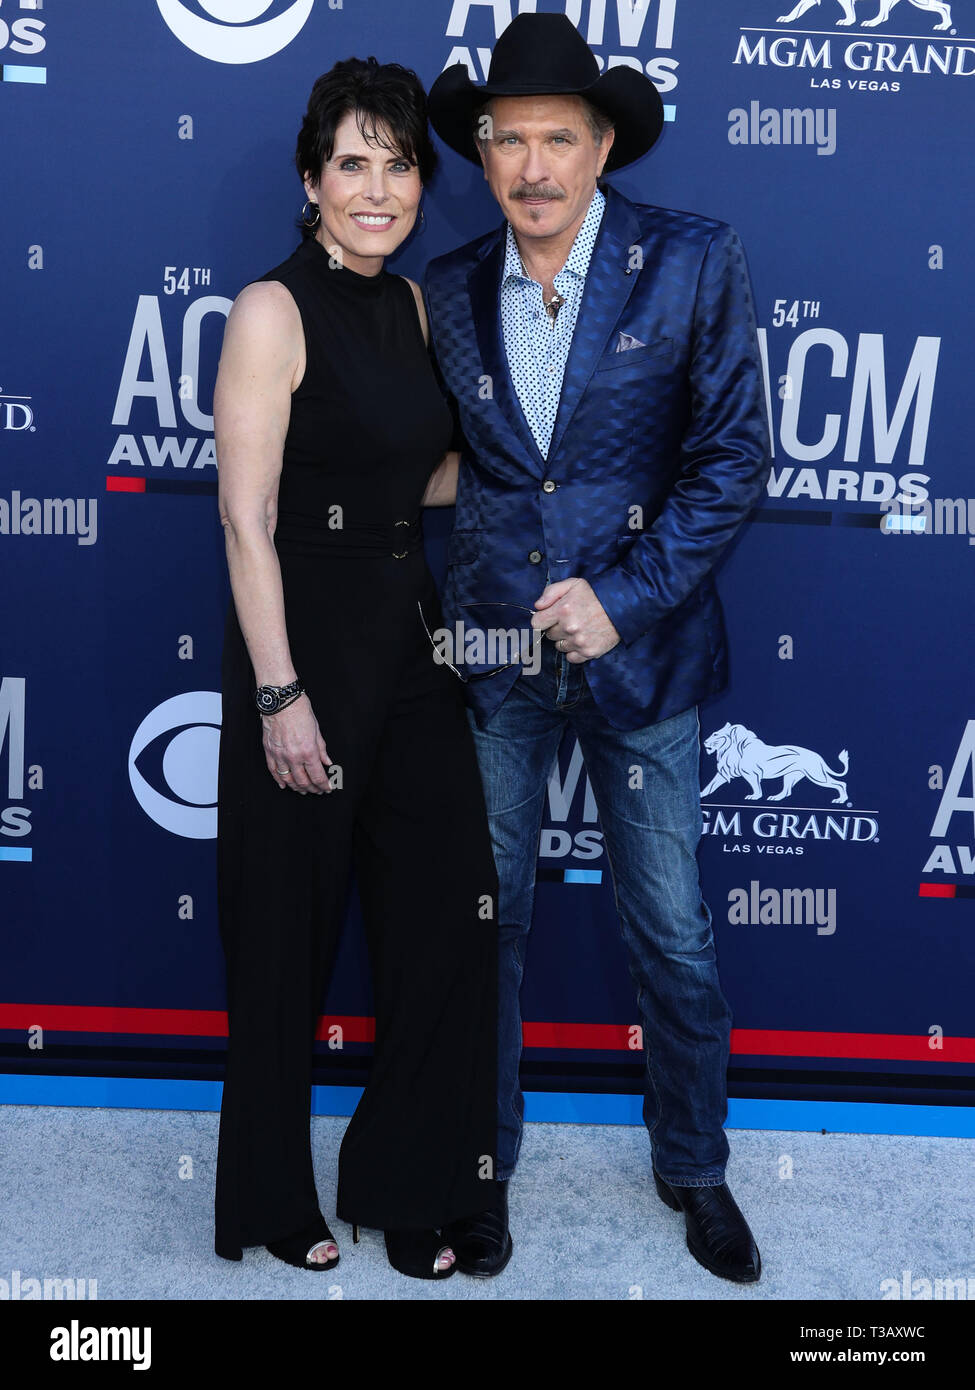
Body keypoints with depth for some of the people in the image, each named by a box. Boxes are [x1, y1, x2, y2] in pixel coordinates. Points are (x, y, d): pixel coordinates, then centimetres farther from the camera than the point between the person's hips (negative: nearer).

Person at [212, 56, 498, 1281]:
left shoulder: (409, 304, 12)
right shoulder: (273, 310, -10)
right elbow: (246, 519, -15)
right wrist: (279, 694, -19)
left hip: (409, 640, 7)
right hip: (305, 639, -7)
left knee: (447, 918, 9)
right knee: (289, 940, 7)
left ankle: (407, 1186, 29)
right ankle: (272, 1196, 29)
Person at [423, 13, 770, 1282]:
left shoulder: (695, 263, -4)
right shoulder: (450, 292, 4)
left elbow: (733, 458, -7)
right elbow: (446, 461, 11)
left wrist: (623, 597, -15)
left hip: (639, 642, -2)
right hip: (492, 647, 2)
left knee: (673, 934, 8)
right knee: (486, 917, 11)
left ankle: (695, 1169, 32)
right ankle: (483, 1162, 32)